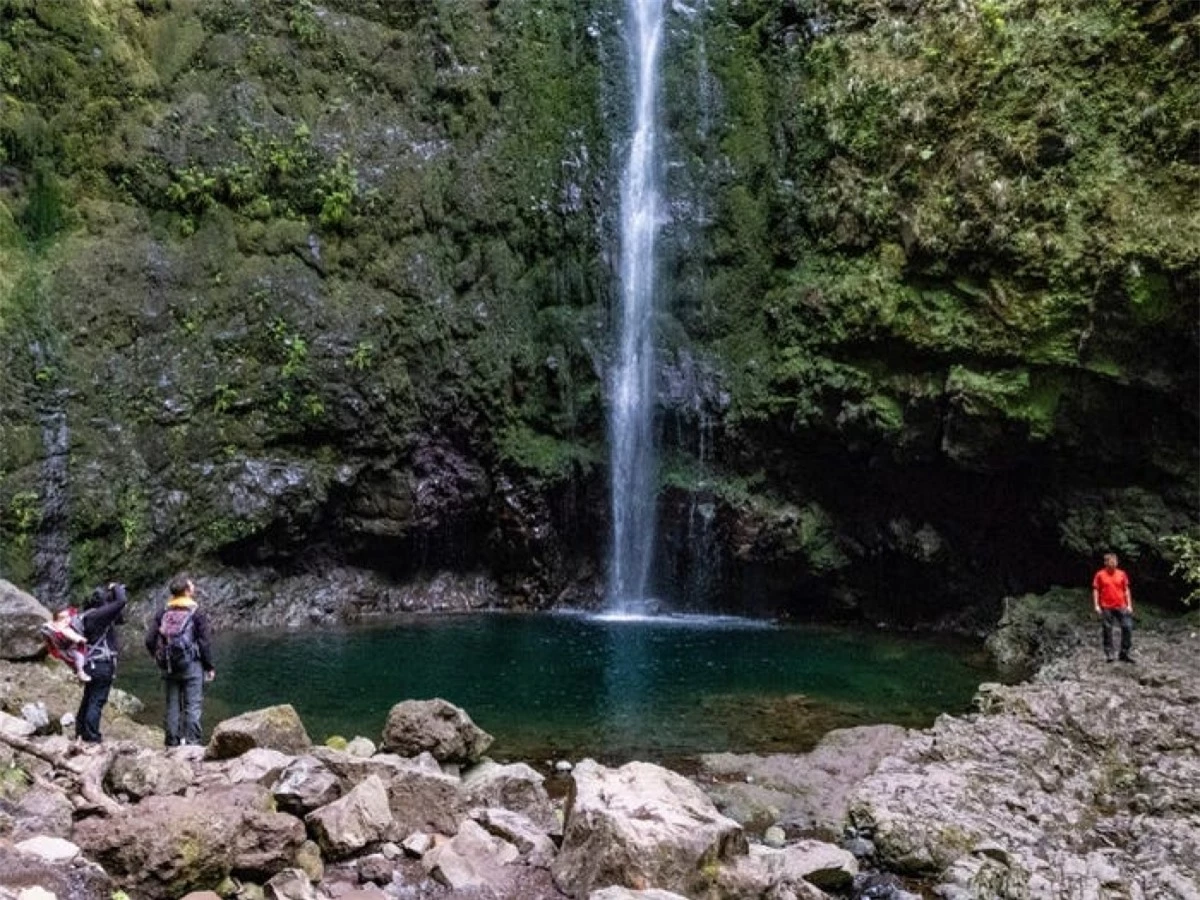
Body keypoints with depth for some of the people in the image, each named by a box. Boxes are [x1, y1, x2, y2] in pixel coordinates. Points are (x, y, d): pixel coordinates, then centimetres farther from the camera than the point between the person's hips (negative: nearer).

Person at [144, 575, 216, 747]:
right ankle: (192, 742, -5)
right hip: (192, 665, -5)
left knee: (172, 706, 11)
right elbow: (203, 643, -9)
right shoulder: (197, 613, -7)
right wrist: (210, 667, 0)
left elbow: (149, 639, 2)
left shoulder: (162, 613, 6)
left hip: (169, 667, 5)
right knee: (193, 706, -1)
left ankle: (172, 742, 15)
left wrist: (159, 658, 18)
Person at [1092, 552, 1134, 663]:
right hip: (1106, 608, -2)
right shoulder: (1100, 575, 0)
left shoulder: (1122, 574, 7)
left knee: (1127, 627, -4)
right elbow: (1095, 591, 1)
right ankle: (1108, 654, 10)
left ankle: (1124, 653, 7)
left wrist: (1129, 605, 4)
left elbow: (1126, 590, 11)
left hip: (1121, 607, 2)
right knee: (1107, 630, 1)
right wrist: (1096, 606, -6)